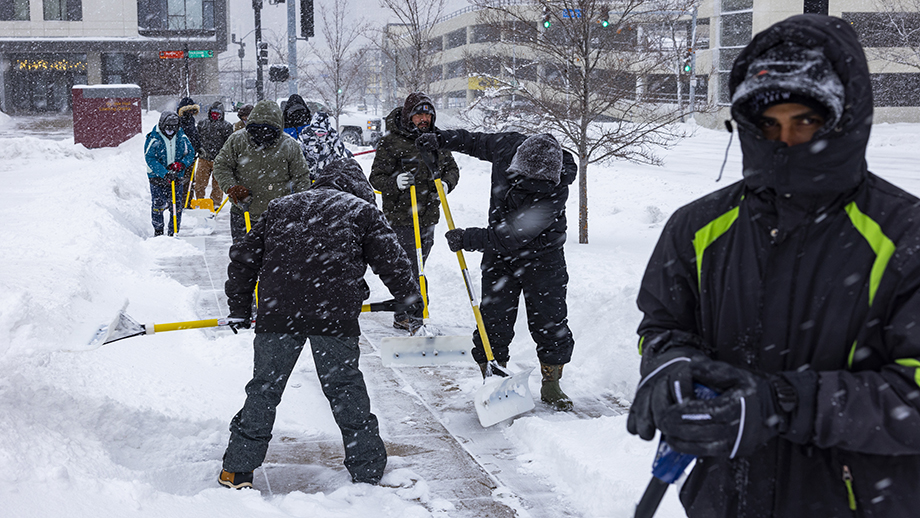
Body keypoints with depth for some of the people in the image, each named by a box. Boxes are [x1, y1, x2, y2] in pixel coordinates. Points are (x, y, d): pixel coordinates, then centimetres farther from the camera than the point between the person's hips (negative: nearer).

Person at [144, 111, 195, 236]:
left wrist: (181, 164, -16)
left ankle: (173, 232, 14)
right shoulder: (153, 139, -11)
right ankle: (158, 230, 21)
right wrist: (165, 174, -27)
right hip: (157, 179, -3)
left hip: (176, 178, 3)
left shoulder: (182, 138, 0)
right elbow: (150, 159, -17)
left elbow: (190, 153, 6)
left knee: (177, 207, 2)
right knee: (158, 206, 2)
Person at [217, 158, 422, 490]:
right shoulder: (362, 210, 12)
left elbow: (244, 256, 21)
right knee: (346, 390, 12)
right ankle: (367, 471, 20)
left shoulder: (280, 207, 22)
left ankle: (237, 470, 19)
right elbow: (390, 261, 9)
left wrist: (238, 306, 28)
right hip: (336, 314, -2)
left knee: (264, 388, 13)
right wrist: (410, 300, 24)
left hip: (276, 313, 2)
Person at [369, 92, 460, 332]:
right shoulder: (391, 142, -9)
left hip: (428, 216, 6)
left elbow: (452, 168, 14)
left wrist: (446, 183, -8)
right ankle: (412, 316, 0)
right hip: (401, 217, -6)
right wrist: (395, 183, -28)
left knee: (416, 267, 15)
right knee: (409, 269, -8)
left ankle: (404, 316, 27)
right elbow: (376, 177, -7)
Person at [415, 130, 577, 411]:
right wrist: (440, 140, 2)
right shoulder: (508, 146, -16)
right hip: (499, 256, 3)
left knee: (551, 324, 2)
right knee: (494, 321, 0)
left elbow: (511, 237, -31)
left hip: (542, 258, -3)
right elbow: (475, 142, 9)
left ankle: (551, 385, 21)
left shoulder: (555, 192, -31)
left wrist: (467, 239, -28)